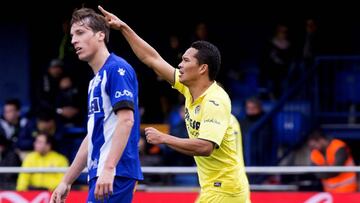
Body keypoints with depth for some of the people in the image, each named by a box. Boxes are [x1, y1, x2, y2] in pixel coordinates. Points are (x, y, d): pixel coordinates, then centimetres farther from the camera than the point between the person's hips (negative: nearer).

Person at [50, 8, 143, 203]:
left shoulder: (117, 69, -7)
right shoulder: (96, 80, 22)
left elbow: (126, 120, -18)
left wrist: (108, 168, -26)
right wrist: (66, 181, 26)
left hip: (115, 173, -9)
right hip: (99, 173, 9)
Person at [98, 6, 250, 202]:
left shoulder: (215, 101, -19)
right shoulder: (189, 89, 6)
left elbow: (205, 147, -31)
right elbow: (153, 59, 12)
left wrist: (163, 138, -23)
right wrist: (123, 28, 11)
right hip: (214, 187, 9)